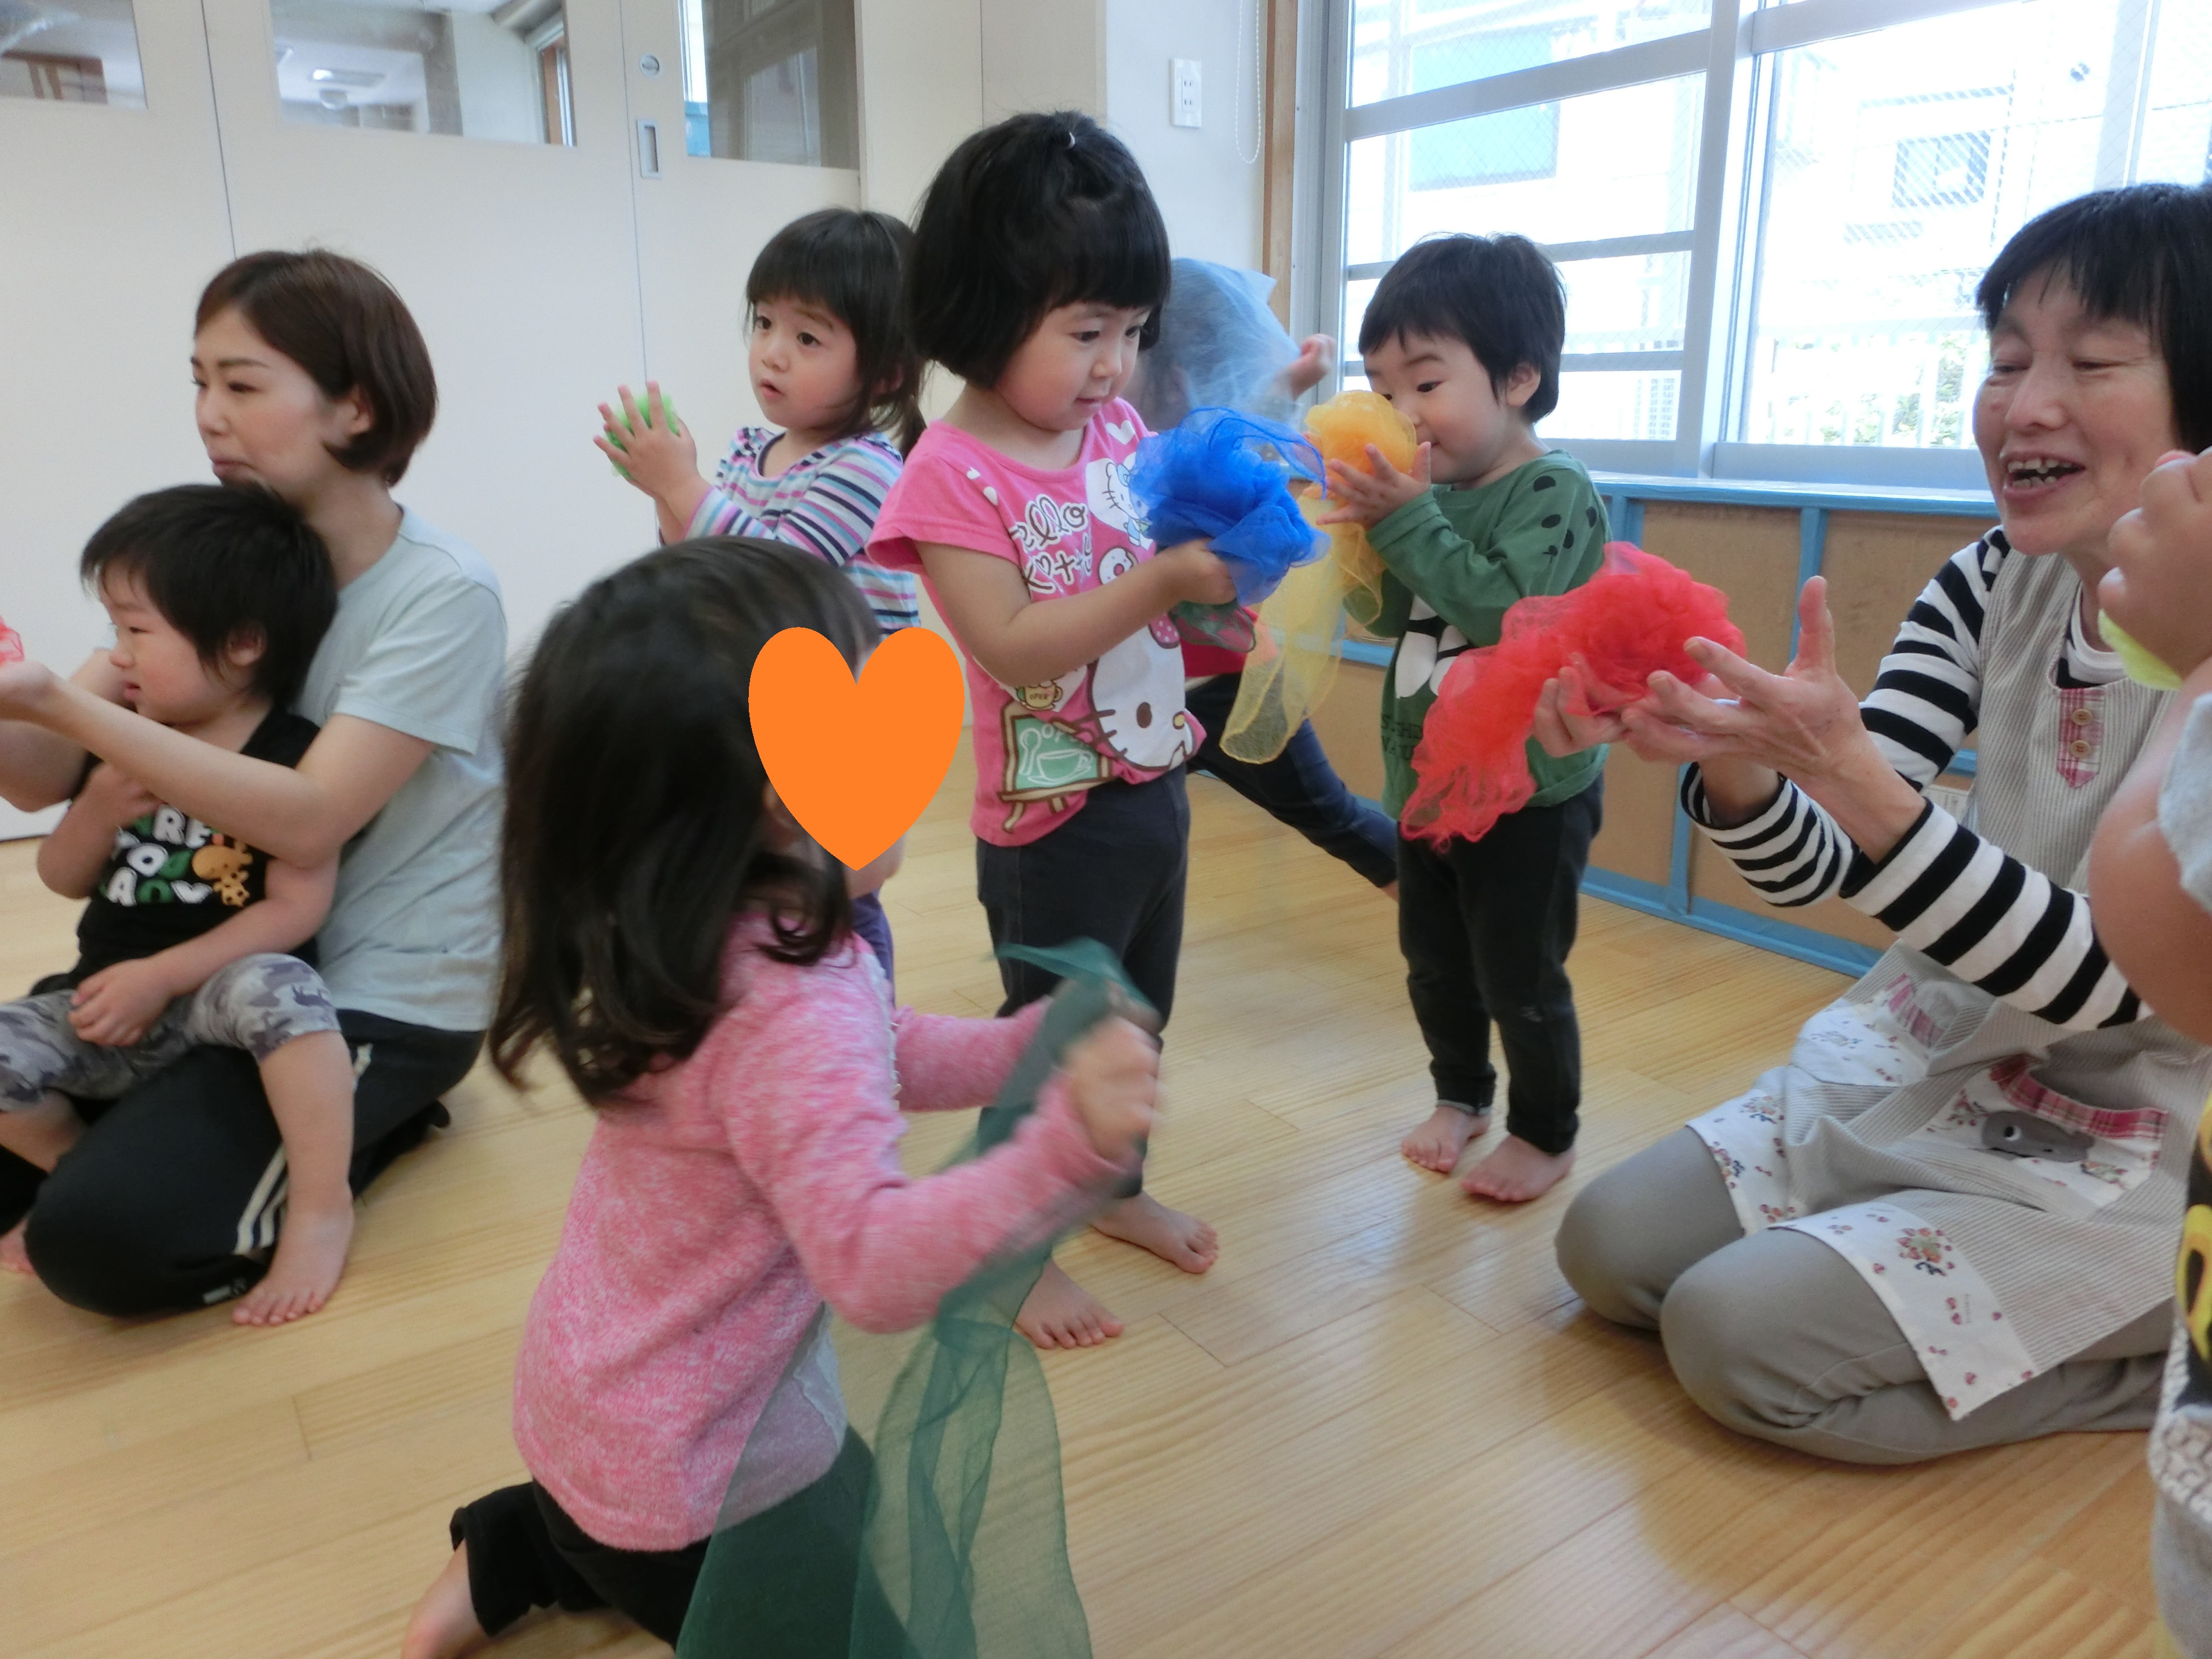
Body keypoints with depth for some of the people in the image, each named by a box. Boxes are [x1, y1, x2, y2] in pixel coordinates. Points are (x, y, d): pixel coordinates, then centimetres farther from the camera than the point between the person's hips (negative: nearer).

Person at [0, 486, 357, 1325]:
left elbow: (297, 908, -18)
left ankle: (321, 1207, -24)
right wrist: (99, 807, -9)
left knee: (275, 987, -38)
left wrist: (159, 976, -22)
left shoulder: (290, 757, -13)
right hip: (109, 1003, 6)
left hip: (218, 995, -6)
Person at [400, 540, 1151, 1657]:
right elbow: (875, 1266, -39)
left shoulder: (692, 942, -6)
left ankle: (515, 1553, 32)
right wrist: (1065, 1147, -49)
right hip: (685, 1473, -8)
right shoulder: (797, 1011, -35)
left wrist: (1041, 1048, -9)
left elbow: (884, 1056, 4)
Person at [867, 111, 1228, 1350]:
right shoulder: (952, 473, -18)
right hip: (1054, 818, -7)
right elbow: (1011, 646, -26)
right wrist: (1162, 580, -31)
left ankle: (1118, 1186, 45)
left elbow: (1183, 556, 11)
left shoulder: (1122, 429, 2)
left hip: (1155, 785, 7)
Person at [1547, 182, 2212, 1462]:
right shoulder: (1995, 587, -5)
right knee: (1609, 1248, 3)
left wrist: (1850, 770, -41)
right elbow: (1821, 867, -11)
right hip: (1936, 1066, 6)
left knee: (1734, 1331, -16)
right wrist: (1730, 751, -34)